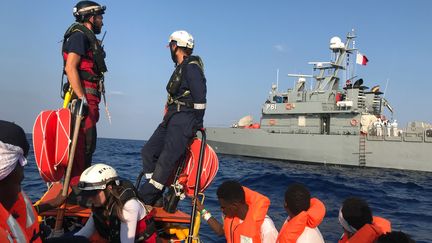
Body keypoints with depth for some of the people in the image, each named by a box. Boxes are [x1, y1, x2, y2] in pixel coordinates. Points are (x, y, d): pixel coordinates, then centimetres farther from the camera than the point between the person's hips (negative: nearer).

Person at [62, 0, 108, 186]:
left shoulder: (89, 38, 24)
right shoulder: (79, 35, -5)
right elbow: (70, 68, -17)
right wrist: (82, 99, -24)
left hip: (88, 100, 10)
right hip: (84, 97, -10)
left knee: (88, 145, 13)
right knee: (82, 145, -13)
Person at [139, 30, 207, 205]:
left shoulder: (192, 67, -10)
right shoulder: (180, 68, 22)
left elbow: (200, 99, -15)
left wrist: (196, 124, -14)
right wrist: (168, 112, 19)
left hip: (184, 120, -11)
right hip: (172, 119, 11)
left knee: (167, 159, -12)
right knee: (149, 151, 6)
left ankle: (144, 199, -9)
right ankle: (156, 197, 9)